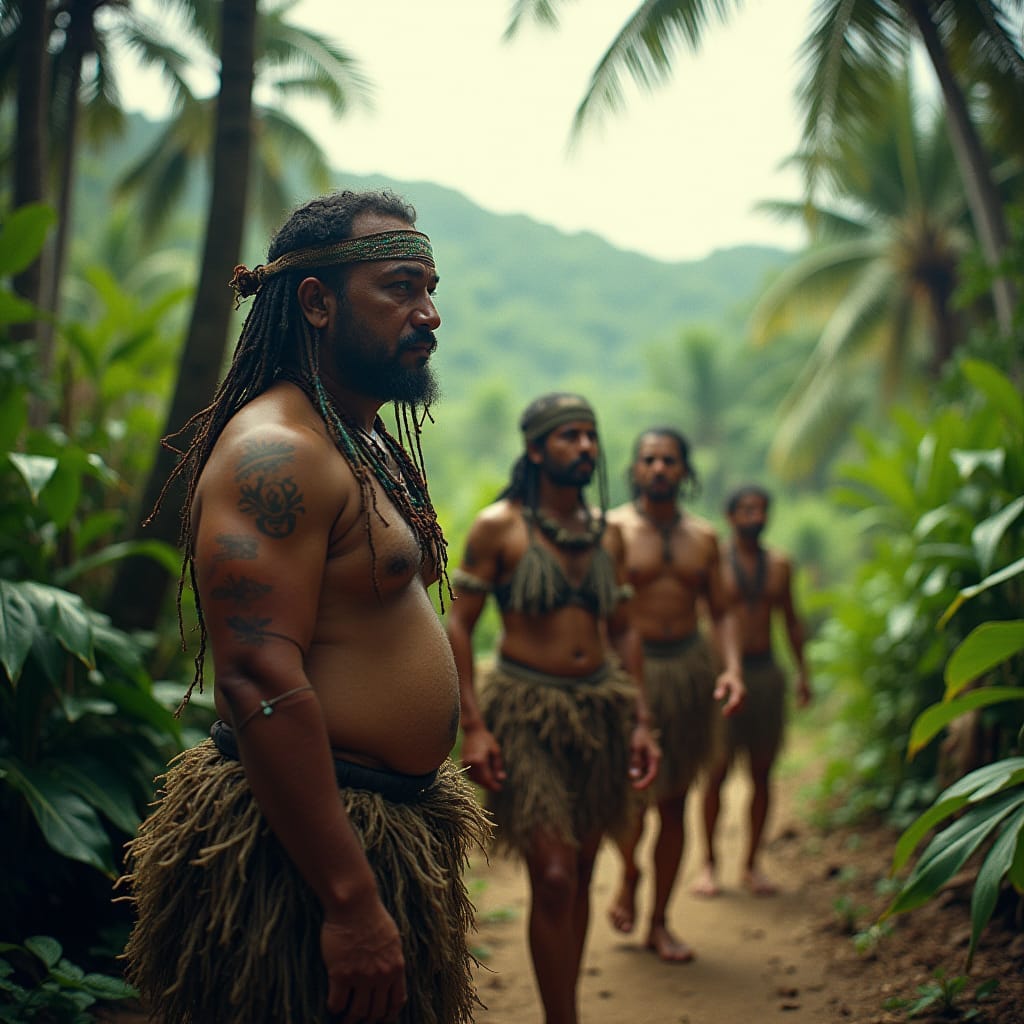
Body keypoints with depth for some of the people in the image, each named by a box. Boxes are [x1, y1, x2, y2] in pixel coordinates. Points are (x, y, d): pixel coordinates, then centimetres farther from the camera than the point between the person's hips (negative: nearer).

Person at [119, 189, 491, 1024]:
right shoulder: (274, 454, -19)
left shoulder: (371, 446, 14)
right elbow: (262, 685, -26)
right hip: (311, 851, -10)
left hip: (395, 823, 10)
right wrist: (351, 901, -27)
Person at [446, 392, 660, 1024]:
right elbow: (458, 624, -5)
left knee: (580, 875, 10)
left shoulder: (606, 533, 11)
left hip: (600, 708, 5)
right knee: (553, 879, -11)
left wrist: (640, 721, 9)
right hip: (527, 711, -5)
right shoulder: (499, 527, -4)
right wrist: (473, 726, -13)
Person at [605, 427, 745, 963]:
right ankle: (628, 874, 24)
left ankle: (659, 923, 21)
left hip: (689, 665, 4)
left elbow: (721, 612, 14)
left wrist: (732, 667, -3)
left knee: (674, 802, 8)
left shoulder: (703, 536, 10)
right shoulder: (612, 528, -2)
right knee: (630, 796, -10)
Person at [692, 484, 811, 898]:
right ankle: (710, 864, 8)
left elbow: (791, 620, 18)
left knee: (762, 771, 6)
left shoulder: (779, 564, 11)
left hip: (766, 672, 4)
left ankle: (751, 864, 17)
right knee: (717, 770, -4)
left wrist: (802, 672, 12)